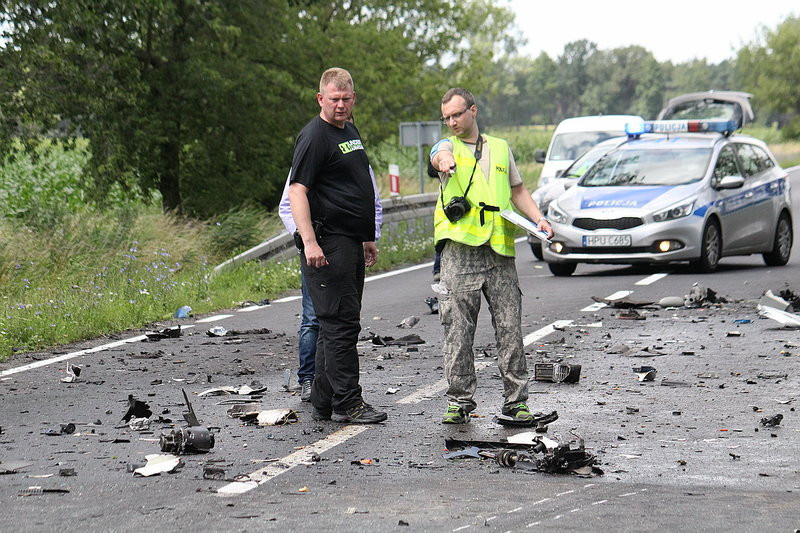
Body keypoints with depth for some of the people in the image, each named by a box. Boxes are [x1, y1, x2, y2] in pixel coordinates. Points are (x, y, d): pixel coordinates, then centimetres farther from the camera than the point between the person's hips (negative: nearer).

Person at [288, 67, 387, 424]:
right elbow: (297, 191, -18)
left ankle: (323, 404, 17)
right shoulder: (314, 136, -10)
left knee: (339, 324, 11)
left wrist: (368, 238, 26)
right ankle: (347, 404, -5)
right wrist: (309, 241, -27)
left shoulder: (351, 132, 19)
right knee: (341, 323, -9)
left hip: (351, 243, 10)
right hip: (328, 243, -10)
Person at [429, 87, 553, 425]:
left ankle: (516, 401, 5)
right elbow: (439, 155, -18)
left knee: (510, 327, -1)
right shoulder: (448, 146, 8)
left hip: (499, 251, 2)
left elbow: (518, 191, 26)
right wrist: (444, 160, -43)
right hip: (460, 250, -2)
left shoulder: (500, 149, 20)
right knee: (458, 329, -2)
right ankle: (460, 400, 6)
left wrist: (538, 219, 8)